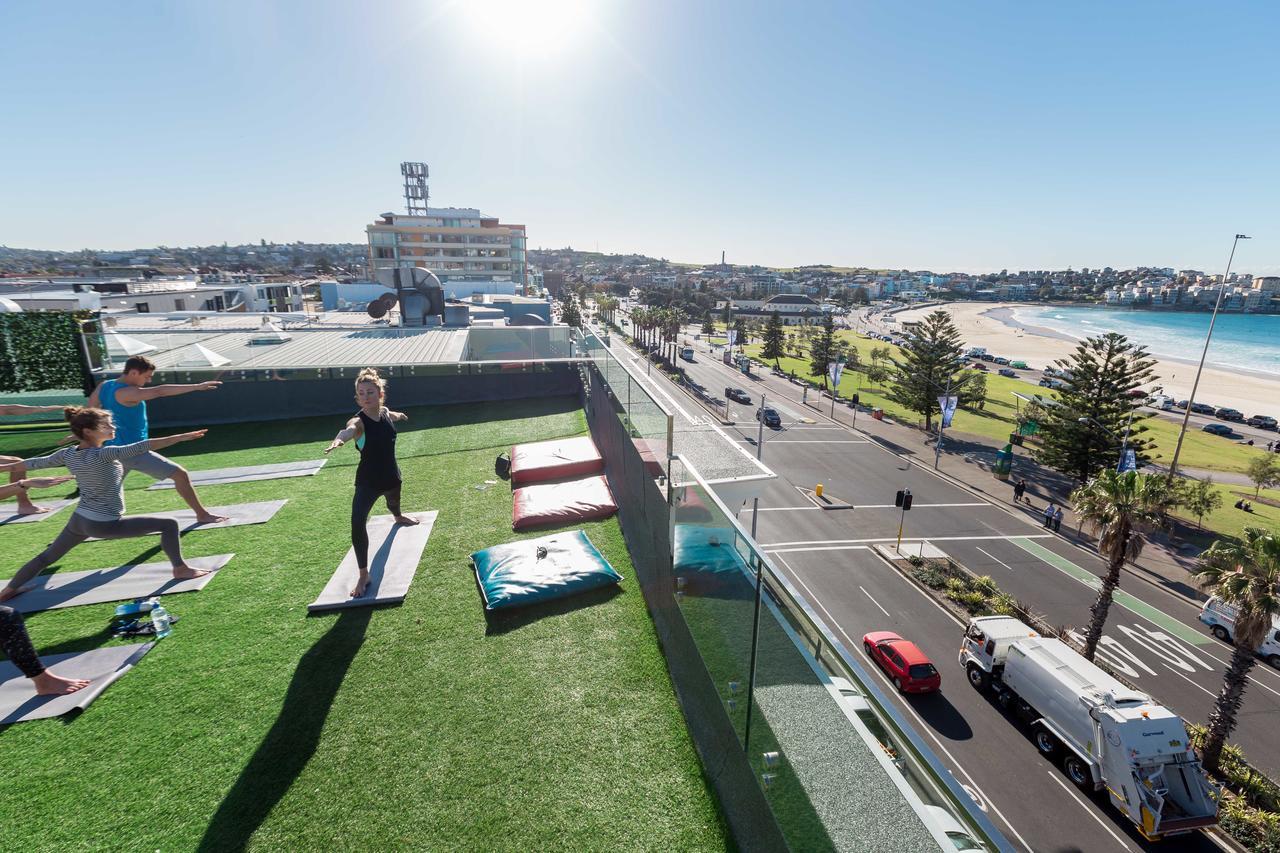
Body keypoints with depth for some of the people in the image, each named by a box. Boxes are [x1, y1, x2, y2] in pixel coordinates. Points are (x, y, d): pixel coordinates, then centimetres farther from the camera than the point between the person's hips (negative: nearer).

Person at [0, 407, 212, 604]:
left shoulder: (68, 454, 0)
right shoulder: (104, 454, -23)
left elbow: (35, 463, 17)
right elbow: (143, 447, -35)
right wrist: (182, 436, -43)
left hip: (79, 520, 8)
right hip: (106, 525, -8)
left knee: (48, 556, 32)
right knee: (169, 524, -7)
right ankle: (180, 568, -6)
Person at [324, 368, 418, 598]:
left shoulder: (385, 412, -9)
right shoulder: (359, 421, -27)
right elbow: (349, 430, -52)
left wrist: (398, 415, 42)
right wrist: (339, 439, -76)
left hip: (391, 475, 6)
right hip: (367, 481, -5)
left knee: (393, 502, 34)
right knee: (357, 524, -21)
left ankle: (398, 517, 72)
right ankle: (363, 575, -8)